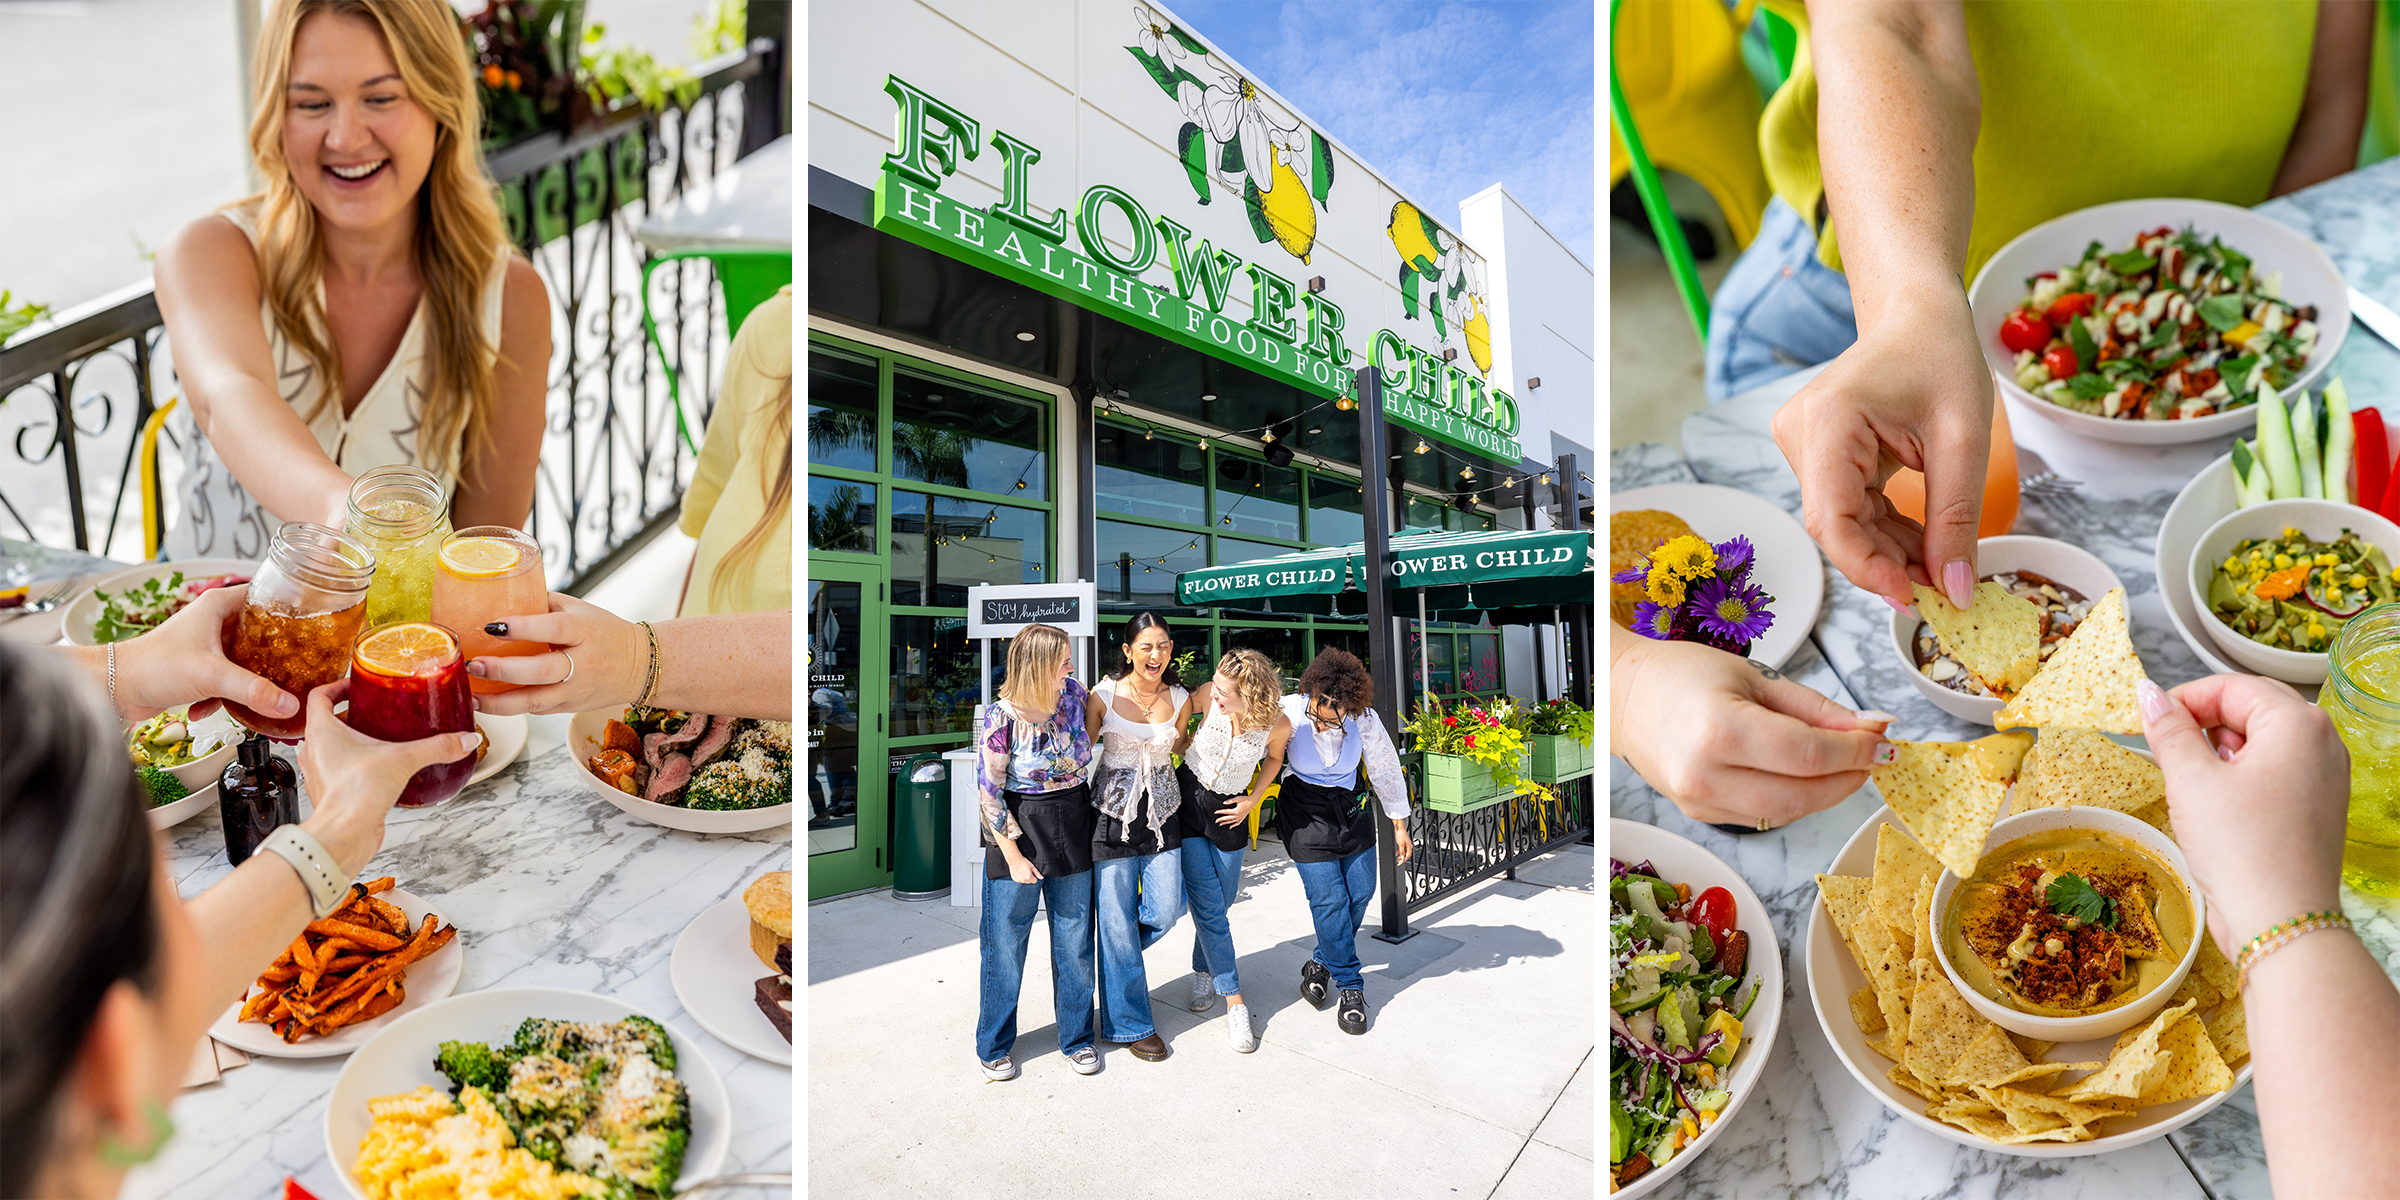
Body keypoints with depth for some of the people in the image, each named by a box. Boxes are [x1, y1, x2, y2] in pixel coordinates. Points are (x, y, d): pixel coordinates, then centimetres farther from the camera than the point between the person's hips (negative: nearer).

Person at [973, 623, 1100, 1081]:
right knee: (1006, 943, 8)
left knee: (1075, 939, 12)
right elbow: (989, 792, -12)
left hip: (1074, 827, 4)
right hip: (1018, 830, -4)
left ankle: (1077, 1038, 31)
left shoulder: (1074, 695, -4)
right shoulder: (1001, 717, -17)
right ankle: (994, 1046, 29)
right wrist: (1013, 855, -12)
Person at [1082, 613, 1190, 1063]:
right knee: (1117, 920, 2)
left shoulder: (1179, 699, 0)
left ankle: (1118, 956, 34)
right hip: (1113, 812, -3)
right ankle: (1130, 1023, 19)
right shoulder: (1104, 696, -9)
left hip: (1162, 811, 3)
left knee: (1165, 911, -1)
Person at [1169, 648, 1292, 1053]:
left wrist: (1252, 801, -4)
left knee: (1221, 902, 14)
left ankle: (1205, 970, 43)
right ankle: (1234, 1001, 11)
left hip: (1229, 811, 1)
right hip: (1189, 802, -1)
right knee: (1208, 906, -2)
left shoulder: (1278, 724, -22)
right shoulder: (1208, 696, -23)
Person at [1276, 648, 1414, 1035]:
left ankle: (1321, 963, 31)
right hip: (1305, 811, -3)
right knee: (1328, 898, -7)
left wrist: (1400, 825, 4)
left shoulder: (1364, 721, -19)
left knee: (1361, 891, 6)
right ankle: (1350, 986, 13)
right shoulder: (1291, 712, -26)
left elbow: (1386, 770, -4)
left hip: (1351, 806, 3)